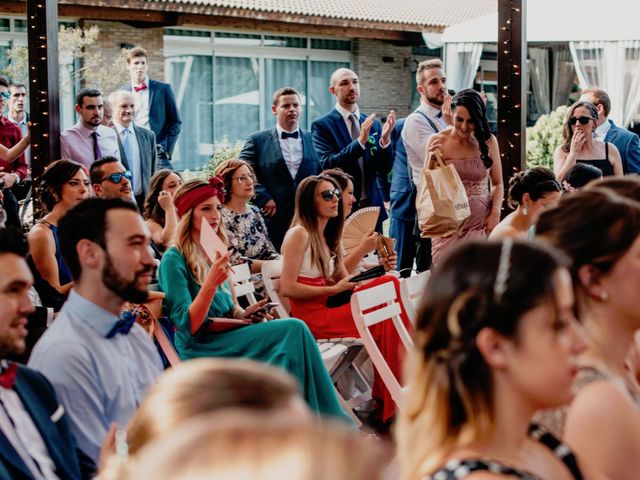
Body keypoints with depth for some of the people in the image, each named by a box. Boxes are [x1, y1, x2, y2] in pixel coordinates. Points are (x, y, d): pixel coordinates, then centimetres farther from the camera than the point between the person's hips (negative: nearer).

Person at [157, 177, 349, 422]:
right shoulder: (174, 260, -7)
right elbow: (188, 326, -15)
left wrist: (242, 314, 0)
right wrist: (211, 283, -27)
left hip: (225, 339, 7)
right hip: (201, 350, -7)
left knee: (295, 331, -22)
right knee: (294, 330, -22)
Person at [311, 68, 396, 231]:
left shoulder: (374, 124, 9)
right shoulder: (321, 125, -4)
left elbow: (384, 169, 4)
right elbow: (328, 165, -17)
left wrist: (385, 139, -14)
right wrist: (360, 141, -26)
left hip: (372, 205, 4)